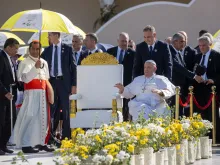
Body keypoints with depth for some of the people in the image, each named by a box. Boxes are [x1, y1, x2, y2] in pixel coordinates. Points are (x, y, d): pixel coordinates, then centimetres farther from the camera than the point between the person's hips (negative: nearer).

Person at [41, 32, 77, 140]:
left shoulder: (67, 49, 1)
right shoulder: (47, 50, 9)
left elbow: (73, 67, 0)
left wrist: (73, 85, -6)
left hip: (64, 81, -3)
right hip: (51, 81, 3)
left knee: (66, 109, 0)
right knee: (52, 109, 4)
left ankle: (66, 136, 4)